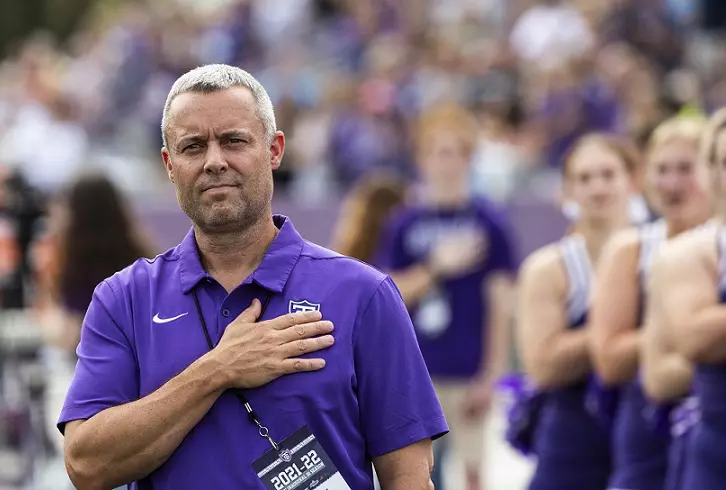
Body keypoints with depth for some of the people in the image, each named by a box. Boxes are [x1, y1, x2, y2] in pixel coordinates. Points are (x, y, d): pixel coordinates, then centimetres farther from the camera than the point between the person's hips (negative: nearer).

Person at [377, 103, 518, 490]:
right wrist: (437, 267, -12)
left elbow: (500, 302, -2)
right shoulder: (405, 223, 6)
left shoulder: (489, 223, -1)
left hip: (468, 374, -3)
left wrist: (491, 375, -6)